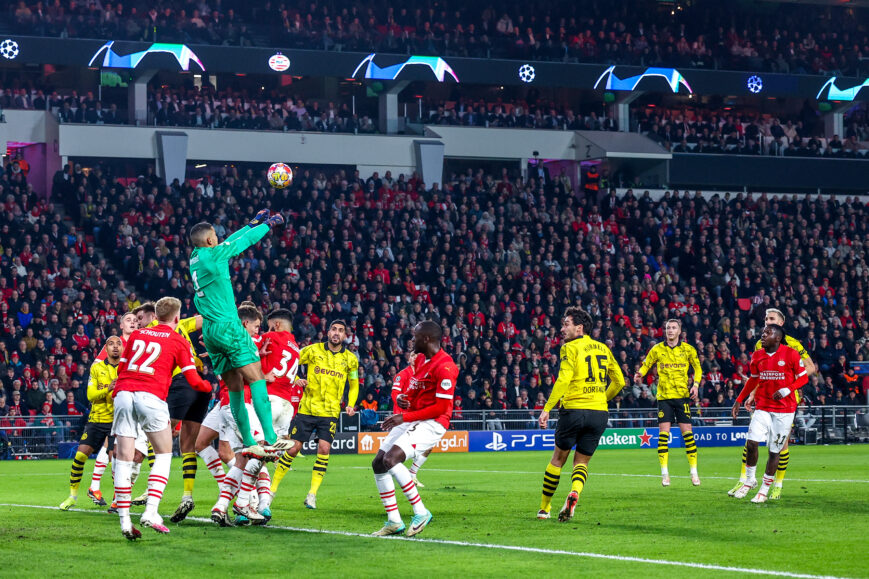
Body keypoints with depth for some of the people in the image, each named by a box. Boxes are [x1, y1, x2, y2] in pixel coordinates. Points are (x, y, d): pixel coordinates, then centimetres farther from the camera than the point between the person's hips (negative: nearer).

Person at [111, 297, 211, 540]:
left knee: (123, 458, 3)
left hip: (123, 393, 4)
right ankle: (151, 512, -5)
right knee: (163, 454, 11)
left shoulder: (136, 334, 21)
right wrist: (209, 386, 27)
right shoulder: (179, 342, 10)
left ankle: (124, 520, -1)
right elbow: (193, 380, 7)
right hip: (151, 397, -3)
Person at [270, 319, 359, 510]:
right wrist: (296, 380, -12)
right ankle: (272, 488, 12)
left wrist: (351, 404, 3)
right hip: (307, 408, -1)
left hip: (330, 412, 1)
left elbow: (354, 384, 18)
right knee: (293, 447, -1)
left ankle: (312, 493, -3)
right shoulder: (313, 350, 0)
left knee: (324, 448, -13)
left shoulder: (350, 359, 6)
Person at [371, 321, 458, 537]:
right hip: (411, 420, 10)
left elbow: (441, 407, -21)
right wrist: (401, 398, -1)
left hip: (431, 424, -10)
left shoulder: (445, 367, -19)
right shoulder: (420, 359, 11)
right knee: (378, 463, 6)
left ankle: (421, 512, -15)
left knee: (391, 458, -26)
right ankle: (394, 521, 13)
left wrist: (405, 417, -19)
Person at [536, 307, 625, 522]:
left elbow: (563, 380, -17)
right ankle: (575, 491, -19)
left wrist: (547, 409, -15)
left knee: (559, 458, 12)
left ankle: (545, 507, 19)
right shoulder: (603, 348, 13)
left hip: (574, 409, -4)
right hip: (599, 413, 4)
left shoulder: (570, 348, -5)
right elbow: (619, 381, 18)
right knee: (581, 461, 12)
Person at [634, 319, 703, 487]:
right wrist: (640, 374, -10)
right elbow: (646, 365, 12)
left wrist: (695, 385, -1)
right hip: (664, 396, 0)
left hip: (683, 395, 0)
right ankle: (665, 473, 0)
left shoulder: (688, 349, 3)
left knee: (687, 433, -3)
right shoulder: (657, 349, 3)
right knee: (663, 434, -5)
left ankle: (694, 472, 5)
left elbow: (697, 368, 14)